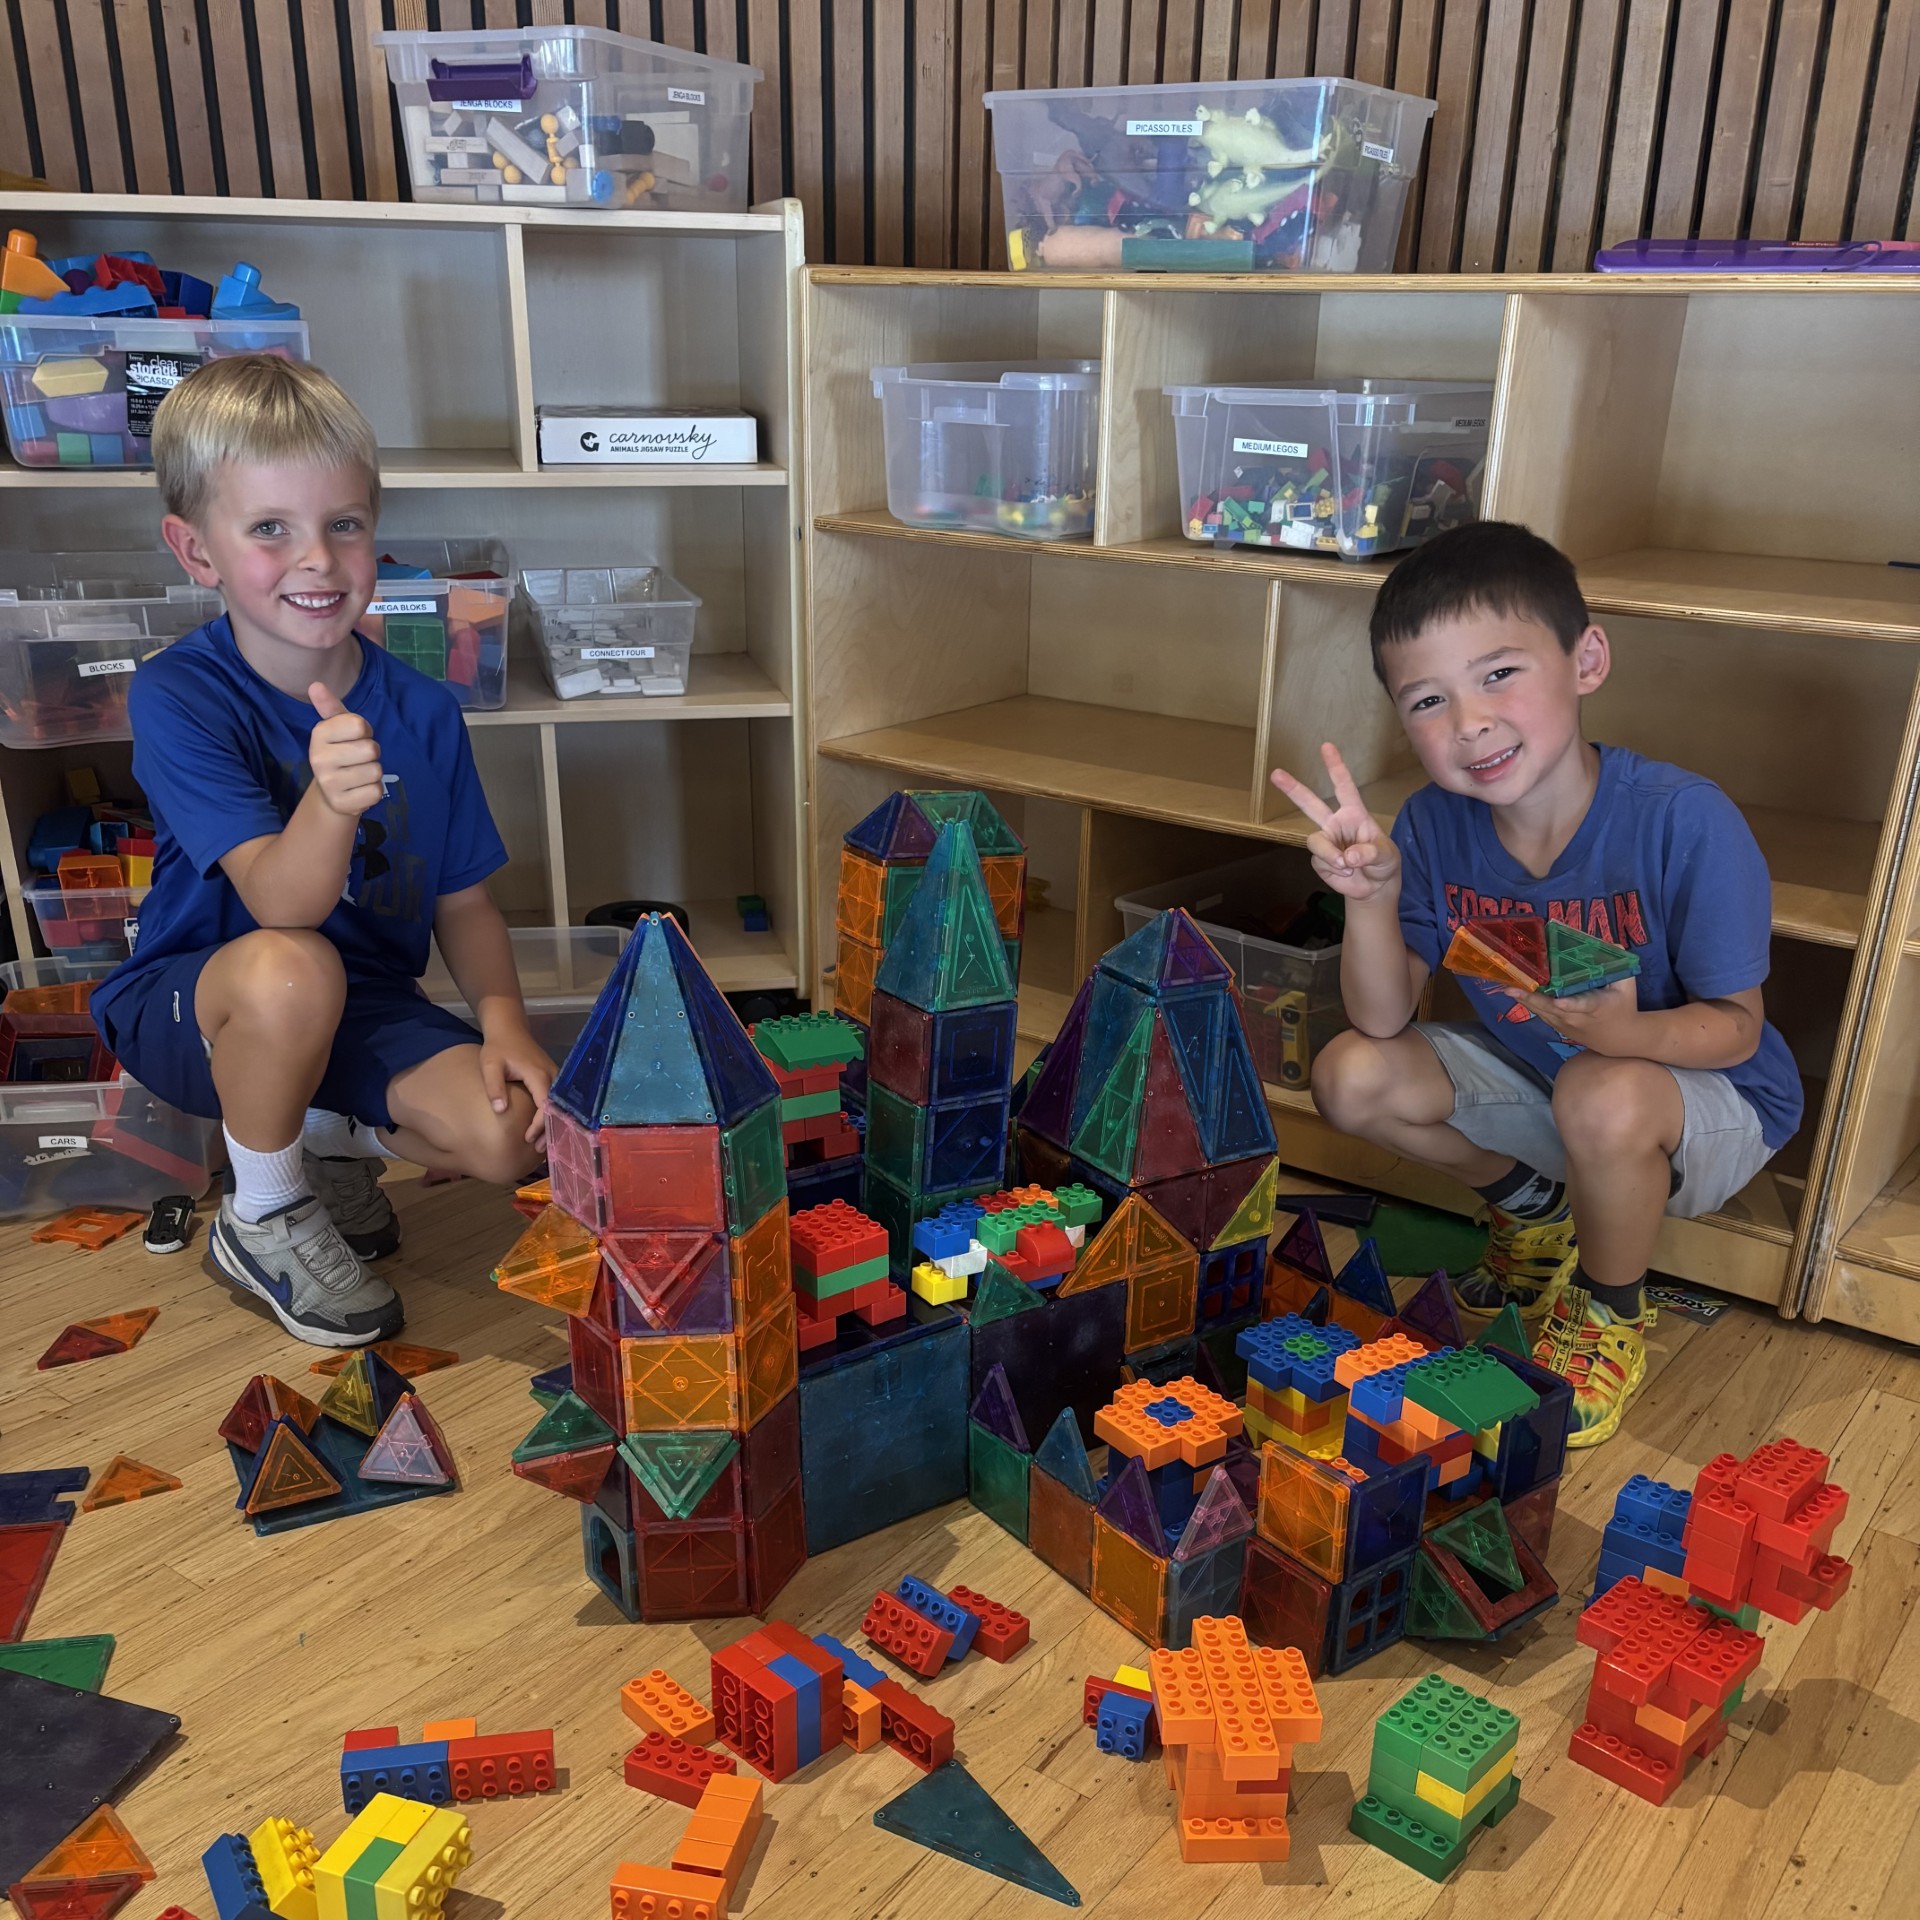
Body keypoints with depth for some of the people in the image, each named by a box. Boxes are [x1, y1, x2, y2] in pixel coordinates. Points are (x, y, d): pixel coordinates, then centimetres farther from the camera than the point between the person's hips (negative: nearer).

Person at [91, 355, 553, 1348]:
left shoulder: (420, 710, -8)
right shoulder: (177, 696, -20)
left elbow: (463, 901, 0)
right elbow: (282, 906, -31)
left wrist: (504, 1025, -18)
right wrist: (329, 799, -52)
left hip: (364, 1006, 4)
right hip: (192, 1002, -3)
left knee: (510, 1132, -20)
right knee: (291, 971, -38)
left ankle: (330, 1138, 15)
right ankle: (262, 1219, -7)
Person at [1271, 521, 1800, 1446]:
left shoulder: (1684, 822, -30)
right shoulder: (1434, 825, -17)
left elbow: (1736, 1024, -20)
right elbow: (1384, 1020, -17)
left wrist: (1624, 1032, -42)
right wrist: (1371, 895, -35)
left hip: (1705, 1094, -4)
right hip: (1532, 1072, 5)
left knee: (1602, 1098, -37)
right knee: (1351, 1076, -14)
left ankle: (1605, 1319, -2)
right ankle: (1536, 1213, 16)